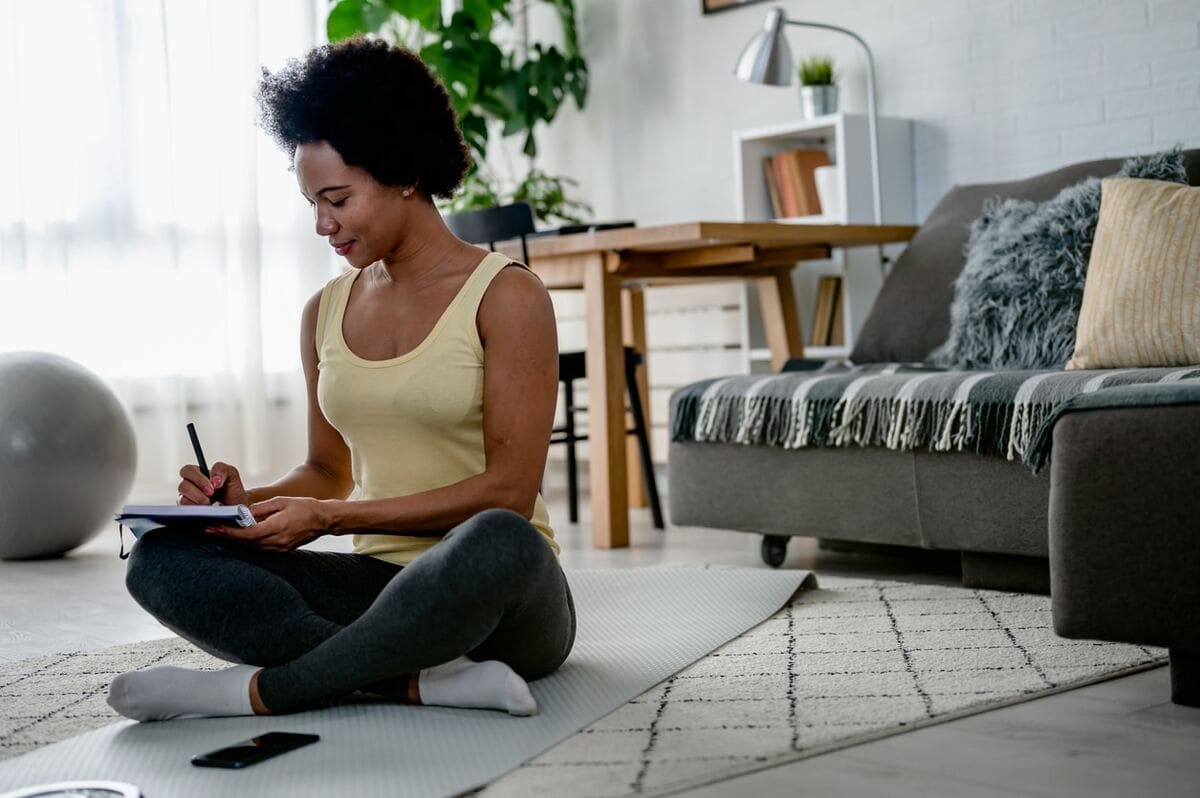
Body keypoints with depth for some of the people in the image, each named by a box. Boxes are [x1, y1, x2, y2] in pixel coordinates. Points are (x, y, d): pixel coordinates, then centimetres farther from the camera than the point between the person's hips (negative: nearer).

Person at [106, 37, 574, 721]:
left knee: (498, 543, -42)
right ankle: (425, 682, -28)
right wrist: (250, 502, -2)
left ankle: (260, 690, -24)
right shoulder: (326, 312, 12)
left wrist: (329, 518, -17)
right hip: (381, 585, 5)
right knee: (160, 560, -16)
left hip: (499, 598, -5)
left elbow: (508, 491, -12)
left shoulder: (506, 296, -6)